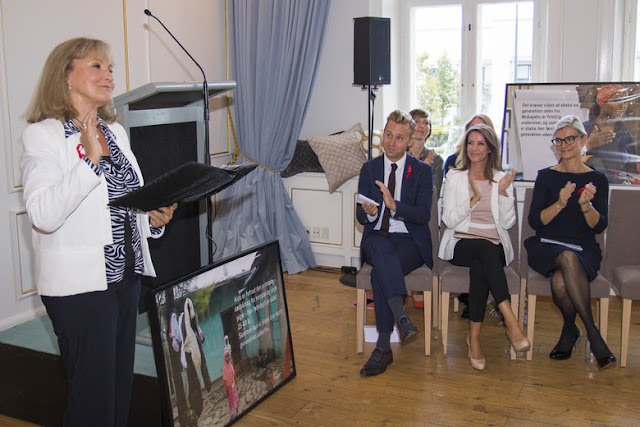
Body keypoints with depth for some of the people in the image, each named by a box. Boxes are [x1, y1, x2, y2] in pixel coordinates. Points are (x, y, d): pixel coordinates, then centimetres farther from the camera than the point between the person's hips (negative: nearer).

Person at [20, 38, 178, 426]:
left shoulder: (115, 131, 13)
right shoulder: (43, 134, -9)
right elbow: (44, 215, -22)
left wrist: (153, 218, 1)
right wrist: (89, 159, -26)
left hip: (126, 274, 7)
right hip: (80, 281, -7)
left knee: (122, 384, 15)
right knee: (93, 396, 1)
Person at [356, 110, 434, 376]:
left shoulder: (422, 171, 4)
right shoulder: (369, 169, 11)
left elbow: (423, 215, -8)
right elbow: (360, 217, 7)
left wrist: (394, 205, -24)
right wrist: (368, 212, -18)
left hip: (410, 242, -2)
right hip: (377, 238, 2)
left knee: (380, 273, -33)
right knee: (381, 249, -37)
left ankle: (383, 347, -27)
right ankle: (401, 317, -49)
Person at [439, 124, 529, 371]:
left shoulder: (502, 179, 14)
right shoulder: (454, 177, 12)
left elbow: (508, 222, 4)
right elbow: (449, 220, 0)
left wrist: (502, 192, -8)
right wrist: (475, 198, -11)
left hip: (494, 247, 1)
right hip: (462, 245, -1)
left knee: (479, 266, -36)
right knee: (486, 250, -37)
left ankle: (474, 337, -33)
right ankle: (511, 321, -44)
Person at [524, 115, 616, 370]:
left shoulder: (597, 180, 10)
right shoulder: (546, 176, 9)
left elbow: (599, 227, 1)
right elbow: (535, 221, 0)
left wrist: (586, 205, -19)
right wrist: (560, 204, -17)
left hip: (584, 250, 0)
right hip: (546, 247, 0)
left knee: (560, 282, -35)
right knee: (568, 258, -37)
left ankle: (569, 330, -9)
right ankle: (592, 332, -24)